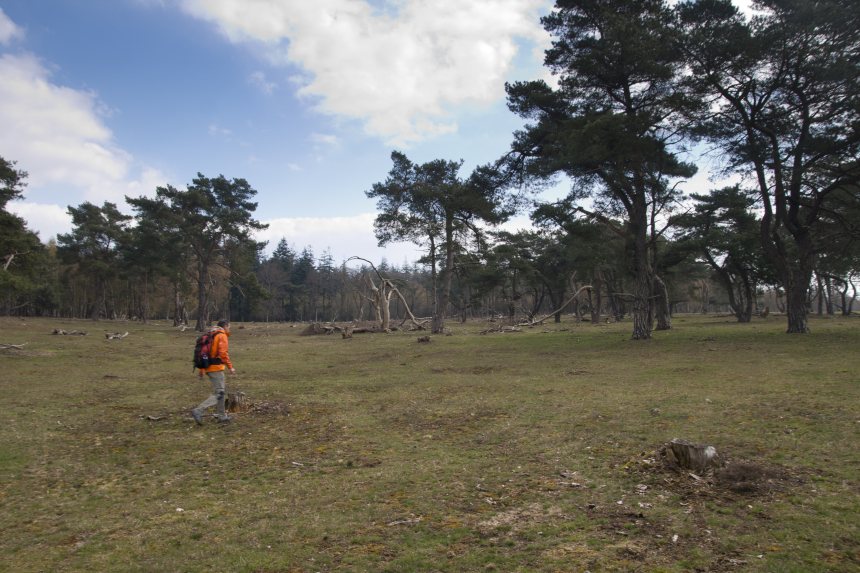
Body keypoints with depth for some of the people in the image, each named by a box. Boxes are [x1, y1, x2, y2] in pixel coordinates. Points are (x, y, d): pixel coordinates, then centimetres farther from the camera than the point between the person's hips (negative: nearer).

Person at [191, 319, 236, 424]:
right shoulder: (222, 336, -8)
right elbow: (223, 353, -19)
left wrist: (201, 369, 20)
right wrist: (230, 367, -14)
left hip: (208, 368, 9)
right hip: (216, 368, -9)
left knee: (223, 391, 18)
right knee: (218, 394, -8)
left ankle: (222, 416, 21)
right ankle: (198, 411, -19)